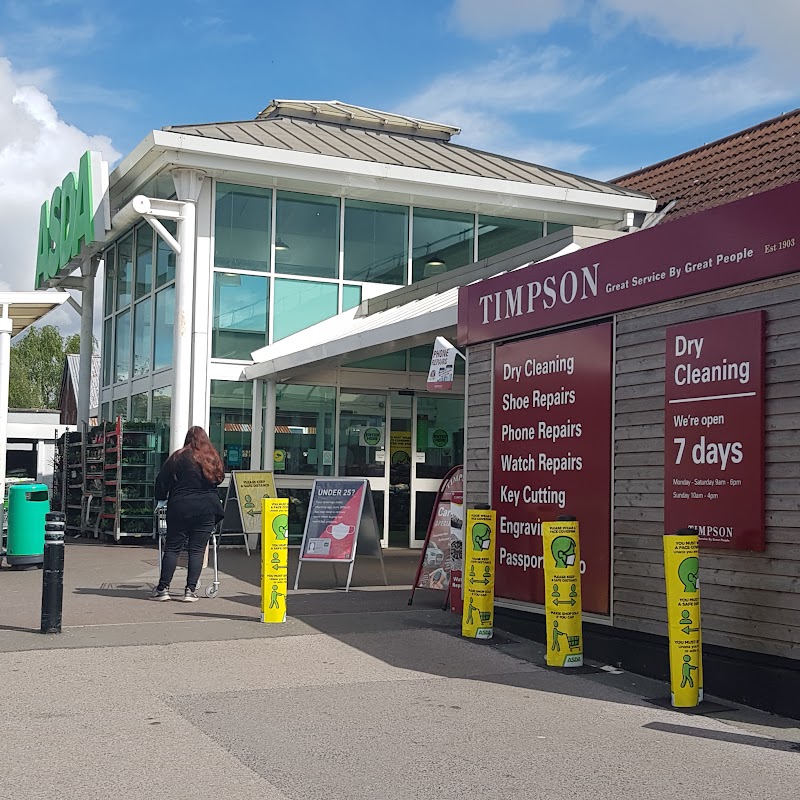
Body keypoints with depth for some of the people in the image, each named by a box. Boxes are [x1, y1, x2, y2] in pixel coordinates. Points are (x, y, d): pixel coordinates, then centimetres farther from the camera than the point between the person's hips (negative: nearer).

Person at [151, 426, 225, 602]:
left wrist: (161, 498, 18)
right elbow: (219, 479, 20)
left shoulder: (179, 457, -1)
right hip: (207, 509, 2)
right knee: (197, 550, 3)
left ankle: (163, 588, 1)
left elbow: (162, 481, 2)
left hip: (180, 508, -2)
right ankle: (191, 590, -2)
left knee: (172, 548, 3)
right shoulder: (214, 458, 6)